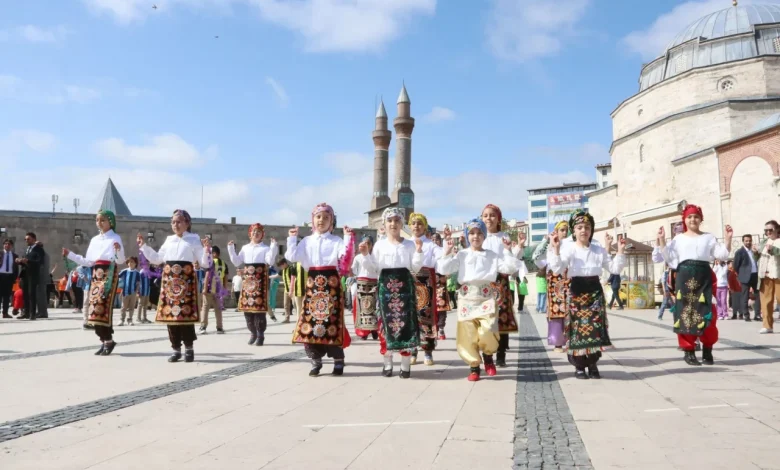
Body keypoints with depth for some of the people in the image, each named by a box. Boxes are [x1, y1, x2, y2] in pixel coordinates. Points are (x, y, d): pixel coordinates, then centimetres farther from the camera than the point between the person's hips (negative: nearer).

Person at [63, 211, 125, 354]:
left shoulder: (115, 238, -1)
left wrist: (119, 250, -29)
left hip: (109, 274, -6)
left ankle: (108, 341, -2)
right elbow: (88, 262, 15)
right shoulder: (94, 240, 16)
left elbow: (120, 261, -9)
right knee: (94, 308, 2)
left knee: (103, 308, -12)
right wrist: (70, 254, 14)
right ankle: (105, 341, 10)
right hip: (96, 275, 7)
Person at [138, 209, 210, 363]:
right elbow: (157, 259, 25)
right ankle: (176, 349, 11)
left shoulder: (194, 239, 4)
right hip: (169, 278, 5)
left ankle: (189, 348, 2)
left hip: (186, 278, -5)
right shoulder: (169, 240, 18)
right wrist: (144, 246, 22)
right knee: (169, 313, 1)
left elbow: (204, 262, -1)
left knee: (186, 313, -9)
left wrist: (207, 249, -18)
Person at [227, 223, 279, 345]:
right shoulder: (245, 248, 18)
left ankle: (260, 335, 0)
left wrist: (274, 247, -16)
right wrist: (231, 249, 9)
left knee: (259, 307, -9)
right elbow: (237, 262, 14)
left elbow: (270, 261, -11)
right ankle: (253, 333, 18)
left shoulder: (266, 248, 5)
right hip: (247, 279, 5)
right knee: (247, 306, 4)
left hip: (260, 279, -4)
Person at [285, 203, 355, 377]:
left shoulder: (336, 241, 5)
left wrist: (349, 238, -16)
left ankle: (338, 361, 7)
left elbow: (345, 258, -11)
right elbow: (292, 257, 3)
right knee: (310, 319, 0)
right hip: (312, 284, 3)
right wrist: (292, 238, 3)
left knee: (332, 320, -5)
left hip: (331, 283, -3)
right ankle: (316, 362, 11)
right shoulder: (306, 241, 13)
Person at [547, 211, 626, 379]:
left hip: (595, 291, 3)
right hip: (576, 291, -3)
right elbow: (557, 270, -15)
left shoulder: (599, 249, 9)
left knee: (595, 328, 1)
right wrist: (555, 249, -25)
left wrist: (620, 252, -1)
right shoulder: (567, 248, -4)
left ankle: (592, 364, 15)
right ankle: (579, 366, 10)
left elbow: (614, 269, 9)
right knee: (577, 328, -2)